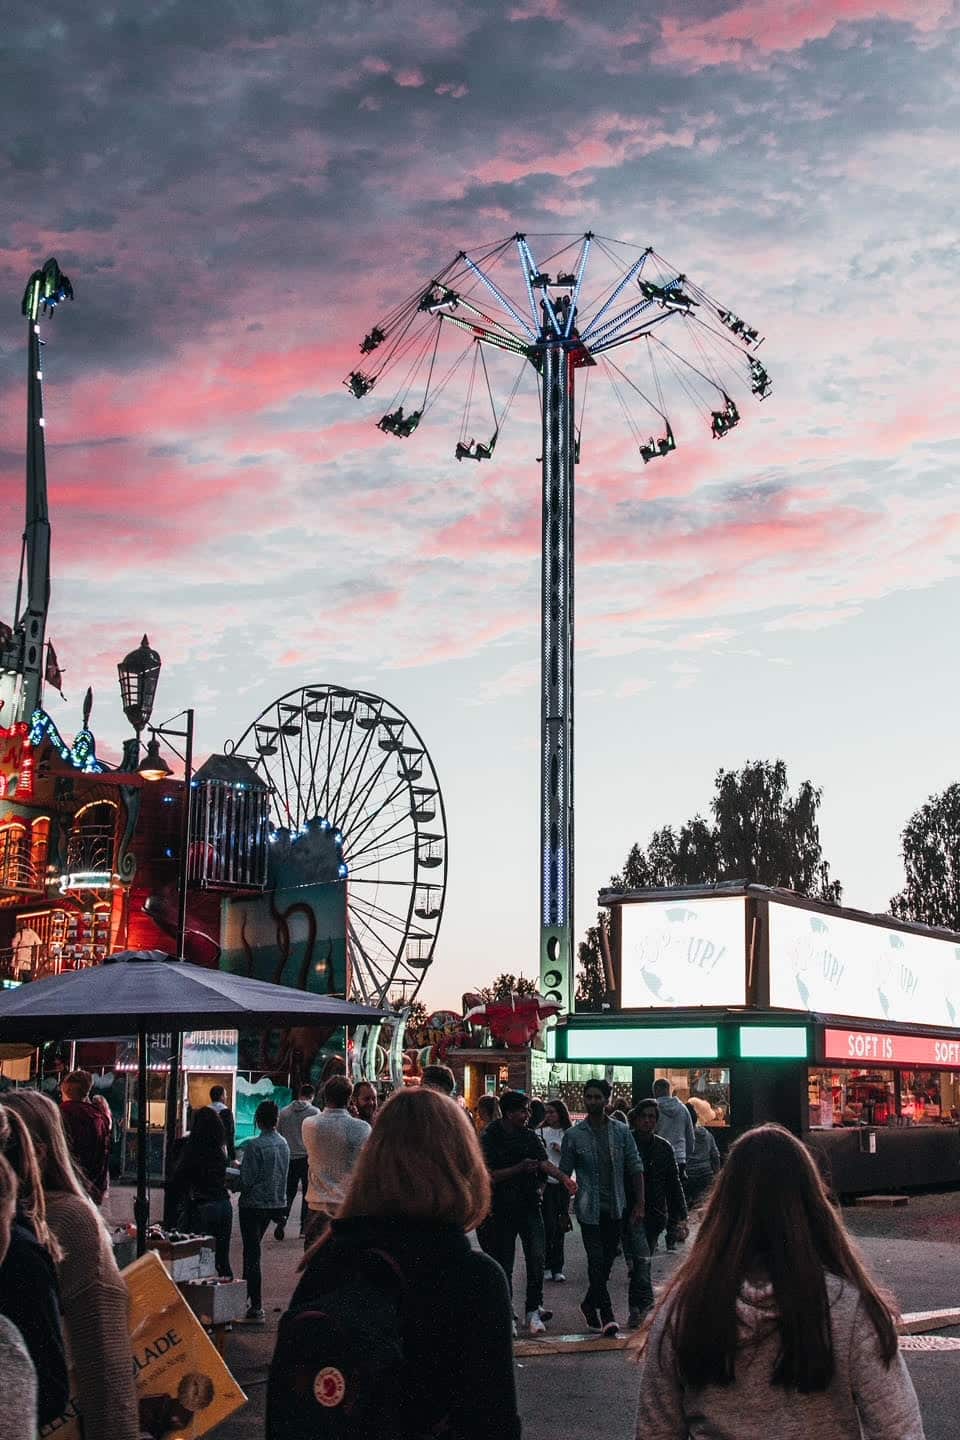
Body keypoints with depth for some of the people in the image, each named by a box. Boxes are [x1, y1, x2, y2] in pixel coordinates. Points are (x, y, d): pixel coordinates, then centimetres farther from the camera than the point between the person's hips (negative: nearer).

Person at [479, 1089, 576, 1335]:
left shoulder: (530, 1136, 8)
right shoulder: (490, 1138, -7)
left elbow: (544, 1162, -5)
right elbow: (490, 1176, -13)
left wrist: (563, 1178, -23)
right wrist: (520, 1168, -22)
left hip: (530, 1206, 3)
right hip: (501, 1211, -3)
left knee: (536, 1257, -7)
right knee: (504, 1264, 4)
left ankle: (533, 1310, 2)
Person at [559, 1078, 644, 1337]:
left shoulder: (621, 1132, 2)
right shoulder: (574, 1135, -2)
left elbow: (635, 1168, 4)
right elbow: (564, 1174, 3)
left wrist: (639, 1204, -2)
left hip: (616, 1208, 3)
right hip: (589, 1209, -3)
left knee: (607, 1260, 11)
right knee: (597, 1262, -9)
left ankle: (589, 1304, 29)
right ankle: (606, 1315, -5)